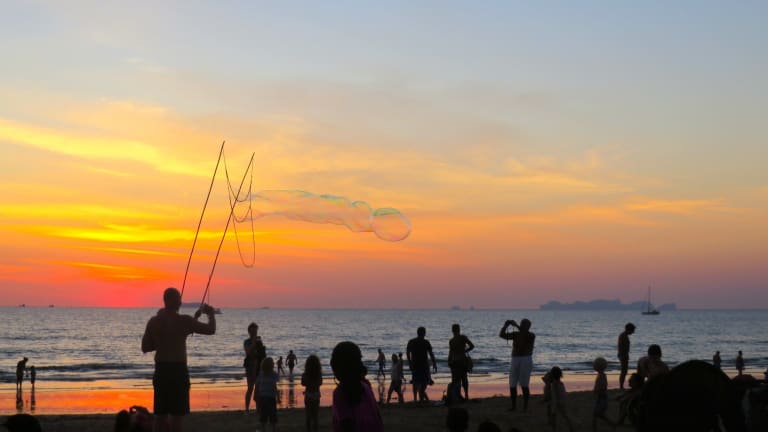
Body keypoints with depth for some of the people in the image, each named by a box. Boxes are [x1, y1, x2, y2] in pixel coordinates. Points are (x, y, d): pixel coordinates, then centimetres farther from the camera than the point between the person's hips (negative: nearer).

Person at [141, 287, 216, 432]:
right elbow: (211, 329, -6)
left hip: (160, 370, 5)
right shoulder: (183, 320, -11)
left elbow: (145, 348, 8)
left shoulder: (153, 321, 3)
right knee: (176, 414, 0)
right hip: (178, 370, -5)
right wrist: (211, 314, 13)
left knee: (160, 413, 11)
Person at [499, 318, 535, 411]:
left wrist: (516, 325, -28)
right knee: (512, 385, 1)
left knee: (524, 385, -7)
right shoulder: (515, 334, 10)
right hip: (515, 361, 4)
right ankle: (513, 405, 11)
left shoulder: (531, 336, -2)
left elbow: (527, 334, -27)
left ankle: (525, 406, 1)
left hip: (526, 361, -4)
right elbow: (501, 335, 3)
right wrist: (505, 325, -13)